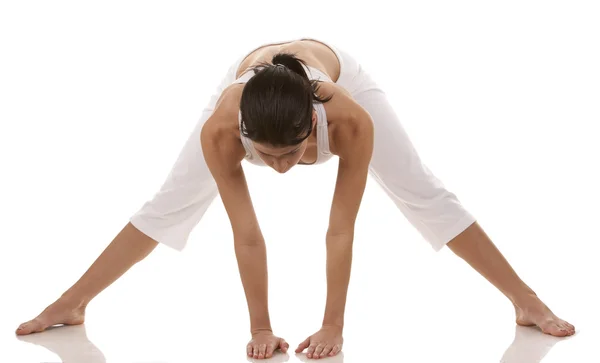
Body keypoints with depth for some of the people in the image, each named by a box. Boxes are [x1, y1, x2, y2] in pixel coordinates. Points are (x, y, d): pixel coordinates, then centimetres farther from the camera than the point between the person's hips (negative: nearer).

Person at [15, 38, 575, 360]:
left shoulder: (350, 119, -46)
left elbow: (340, 231, -36)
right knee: (168, 207, 2)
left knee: (426, 198, 0)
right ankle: (70, 305, 17)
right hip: (249, 76, 1)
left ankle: (527, 303, 12)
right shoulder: (220, 128, -44)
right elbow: (246, 235, -34)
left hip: (338, 70, 0)